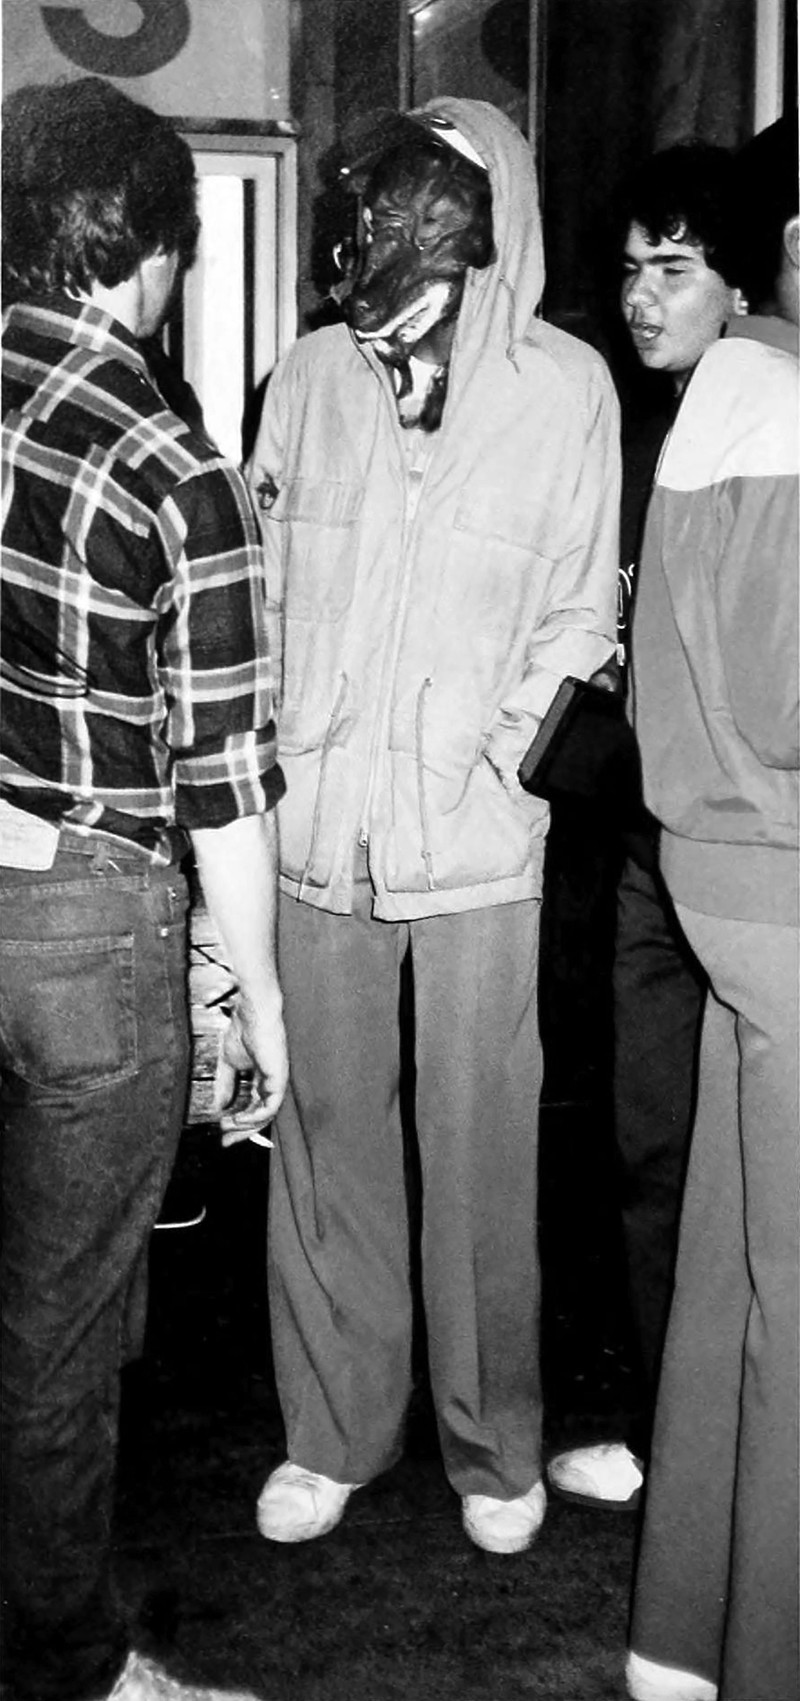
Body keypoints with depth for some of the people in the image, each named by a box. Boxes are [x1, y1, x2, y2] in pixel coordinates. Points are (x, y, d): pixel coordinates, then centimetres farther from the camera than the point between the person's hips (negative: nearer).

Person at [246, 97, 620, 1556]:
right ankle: (334, 1431, 28)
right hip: (319, 831, 2)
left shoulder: (564, 384, -1)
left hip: (475, 843, -2)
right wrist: (273, 756, 2)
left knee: (480, 1153, 7)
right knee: (327, 1138, 10)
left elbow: (580, 611, 3)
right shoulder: (312, 373, 6)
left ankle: (493, 1445, 25)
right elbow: (257, 585, 11)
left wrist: (498, 750, -8)